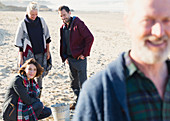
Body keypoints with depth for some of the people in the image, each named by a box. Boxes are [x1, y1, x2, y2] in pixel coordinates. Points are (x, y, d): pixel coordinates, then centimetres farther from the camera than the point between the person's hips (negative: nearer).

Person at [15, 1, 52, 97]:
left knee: (40, 75, 11)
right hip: (29, 54, -3)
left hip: (41, 53, 3)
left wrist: (48, 51, 10)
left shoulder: (41, 21, 3)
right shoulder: (23, 24, -5)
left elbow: (47, 37, 12)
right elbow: (19, 42, -1)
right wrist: (20, 58, -3)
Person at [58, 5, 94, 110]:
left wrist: (84, 54, -14)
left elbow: (90, 38, -16)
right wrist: (64, 57, 11)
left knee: (82, 81, -3)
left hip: (80, 58, -7)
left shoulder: (78, 23, -11)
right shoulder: (63, 27, 12)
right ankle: (78, 100, 27)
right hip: (70, 58, 8)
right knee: (73, 81, 14)